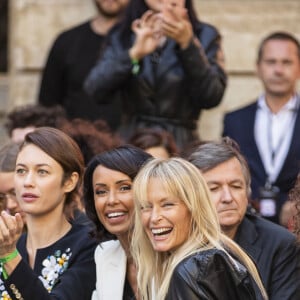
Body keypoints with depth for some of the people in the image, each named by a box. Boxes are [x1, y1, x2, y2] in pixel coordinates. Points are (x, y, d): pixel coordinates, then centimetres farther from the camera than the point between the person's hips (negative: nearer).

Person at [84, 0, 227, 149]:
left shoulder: (205, 35, 6)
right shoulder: (121, 35, 10)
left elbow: (212, 98, -8)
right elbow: (94, 90, -5)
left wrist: (188, 44, -16)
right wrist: (135, 53, -16)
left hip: (180, 143, -1)